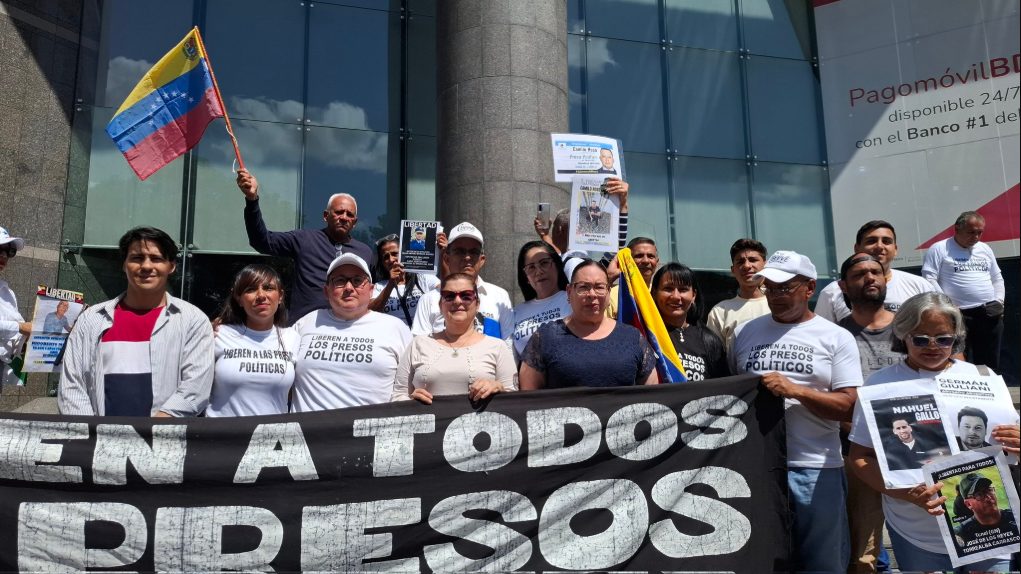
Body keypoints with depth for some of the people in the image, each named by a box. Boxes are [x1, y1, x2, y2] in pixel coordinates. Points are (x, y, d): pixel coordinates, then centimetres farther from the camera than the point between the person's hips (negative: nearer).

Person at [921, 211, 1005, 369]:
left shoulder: (985, 249, 18)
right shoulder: (939, 250, -3)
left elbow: (997, 279, 24)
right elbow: (929, 280, -9)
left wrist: (999, 301, 7)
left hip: (990, 315, 6)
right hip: (958, 316, -6)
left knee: (990, 365, 10)